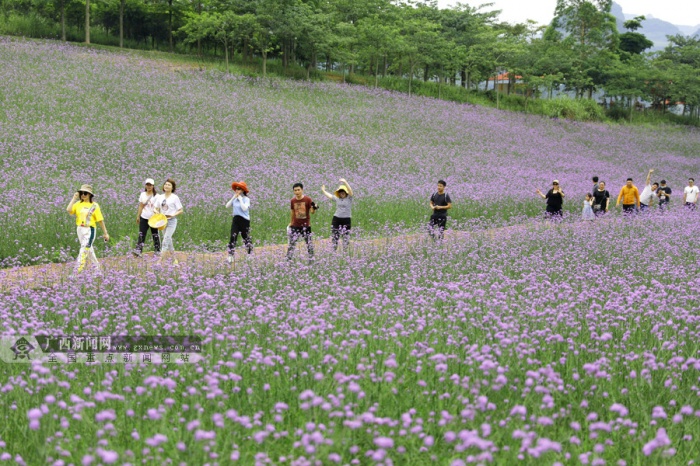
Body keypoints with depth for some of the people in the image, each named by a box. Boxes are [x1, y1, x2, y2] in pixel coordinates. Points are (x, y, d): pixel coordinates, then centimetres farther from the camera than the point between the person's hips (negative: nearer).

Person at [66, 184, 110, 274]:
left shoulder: (94, 205, -5)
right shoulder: (78, 204, 7)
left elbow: (100, 220, -3)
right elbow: (68, 210, -10)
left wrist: (105, 233, -2)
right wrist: (74, 199, -6)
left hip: (89, 230, -6)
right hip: (80, 229, 6)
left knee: (84, 249, -12)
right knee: (88, 249, 16)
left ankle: (79, 269, -15)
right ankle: (96, 266, 31)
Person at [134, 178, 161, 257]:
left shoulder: (156, 195, 0)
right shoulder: (142, 195, 10)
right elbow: (140, 206, 13)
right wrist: (138, 216, 10)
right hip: (144, 217, 2)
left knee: (155, 235, 6)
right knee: (141, 234, -8)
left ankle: (158, 251, 15)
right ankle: (138, 251, -16)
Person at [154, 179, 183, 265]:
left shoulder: (175, 197, -5)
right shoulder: (160, 197, 9)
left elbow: (180, 211, -4)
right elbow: (157, 209, 16)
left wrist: (173, 215, -20)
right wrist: (157, 212, -7)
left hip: (171, 221, -6)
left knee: (166, 240, -13)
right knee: (168, 241, 11)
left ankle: (160, 260, -16)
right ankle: (175, 259, 23)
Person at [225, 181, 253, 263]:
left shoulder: (246, 199, -7)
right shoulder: (234, 199, 9)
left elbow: (244, 208, -23)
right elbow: (227, 206, 0)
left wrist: (240, 199, -18)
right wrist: (233, 198, -5)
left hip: (244, 220, -4)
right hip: (236, 219, 4)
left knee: (246, 238, 6)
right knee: (233, 238, -7)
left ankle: (250, 255, 23)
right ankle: (230, 257, -10)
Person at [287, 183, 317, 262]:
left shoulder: (308, 200, -8)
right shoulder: (292, 201, 1)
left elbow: (312, 212, -8)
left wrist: (314, 208, -30)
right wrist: (291, 223, 21)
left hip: (306, 225, -2)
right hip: (295, 226, 2)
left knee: (309, 243, 5)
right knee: (291, 243, -2)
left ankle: (311, 259, 16)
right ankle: (288, 260, 3)